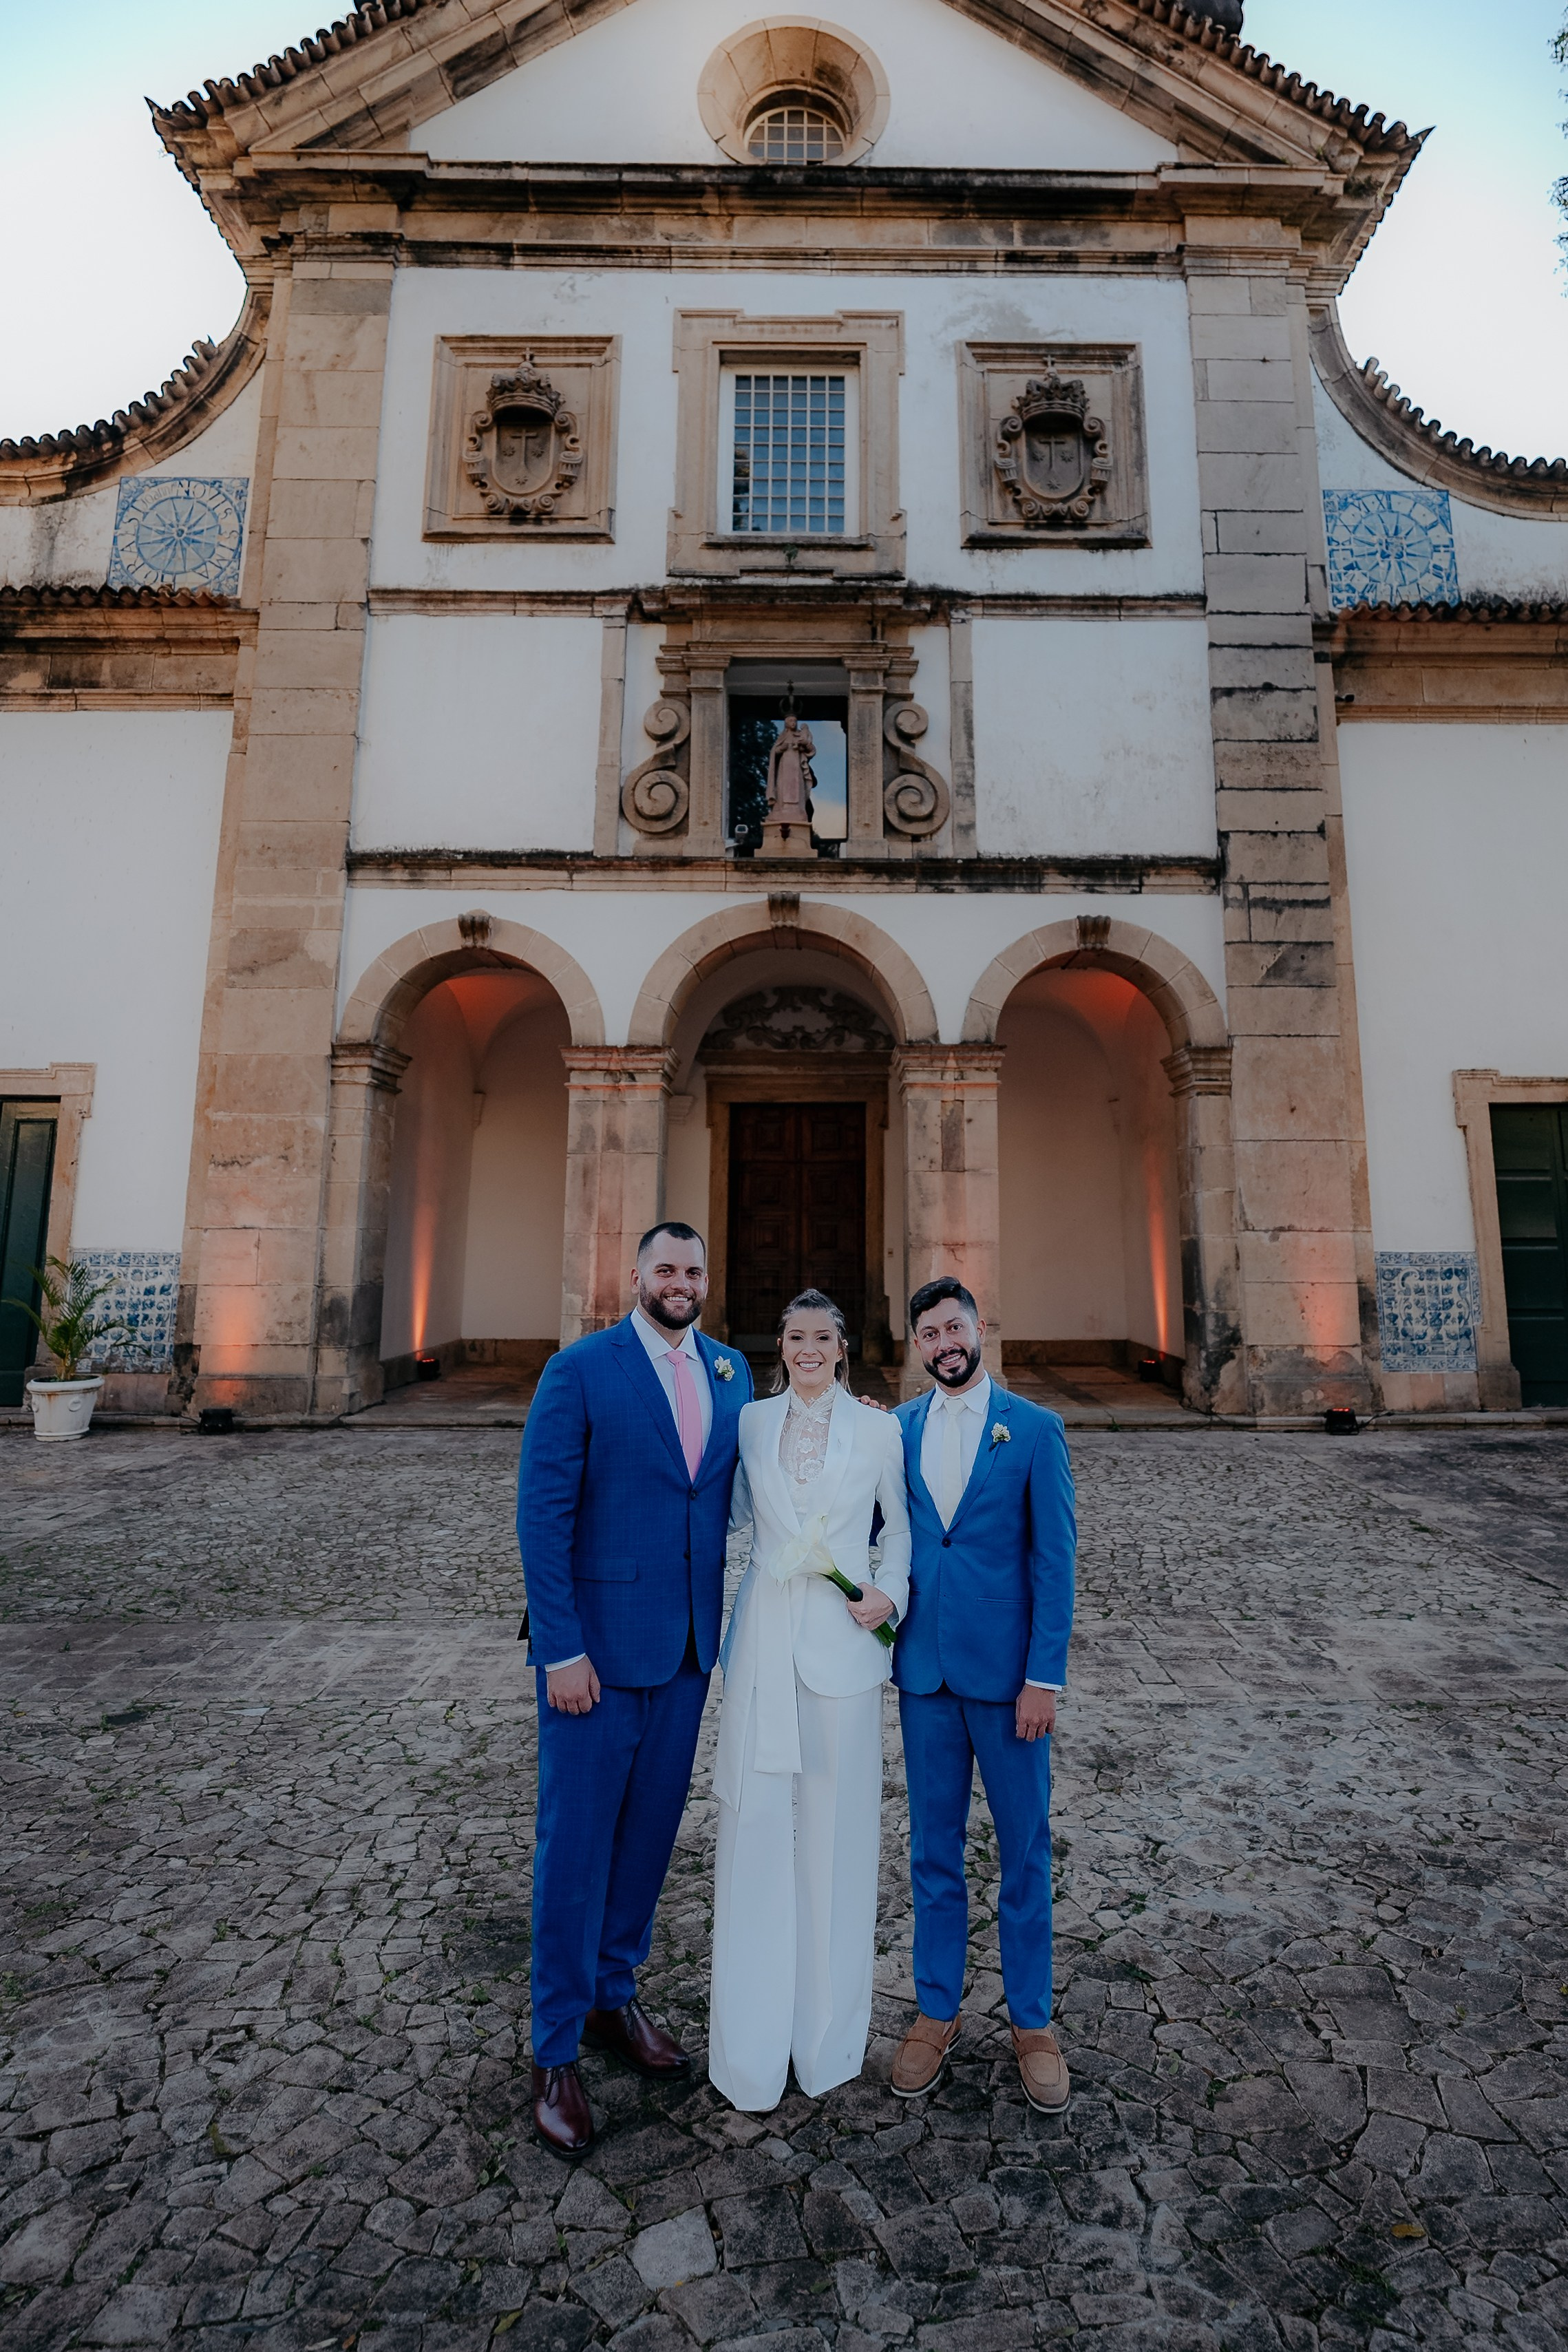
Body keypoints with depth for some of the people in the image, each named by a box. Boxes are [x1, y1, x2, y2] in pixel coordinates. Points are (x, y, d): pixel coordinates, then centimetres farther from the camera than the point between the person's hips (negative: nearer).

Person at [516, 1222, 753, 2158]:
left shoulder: (732, 1372, 5)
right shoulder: (579, 1369, -11)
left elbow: (739, 1490, 8)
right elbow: (543, 1513, -13)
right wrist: (561, 1649, -15)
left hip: (688, 1645, 5)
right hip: (598, 1645, -5)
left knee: (651, 1830, 19)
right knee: (576, 1844, 9)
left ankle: (615, 1996, 42)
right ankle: (558, 2052, 30)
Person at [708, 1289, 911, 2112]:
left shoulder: (877, 1429, -1)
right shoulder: (752, 1422, 4)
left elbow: (903, 1526, 8)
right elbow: (732, 1513, 12)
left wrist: (891, 1592, -5)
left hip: (843, 1641, -1)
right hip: (764, 1638, 1)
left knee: (837, 1828, 10)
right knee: (755, 1824, 7)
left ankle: (828, 2035, 33)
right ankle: (752, 2047, 26)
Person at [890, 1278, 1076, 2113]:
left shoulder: (1034, 1429, -7)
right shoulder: (895, 1430, 2)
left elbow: (1054, 1560, -8)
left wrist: (1044, 1676, -10)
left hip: (1006, 1669, -2)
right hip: (924, 1670, 3)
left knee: (1024, 1849, 13)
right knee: (933, 1848, 16)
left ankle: (1032, 2020, 35)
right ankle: (937, 2011, 36)